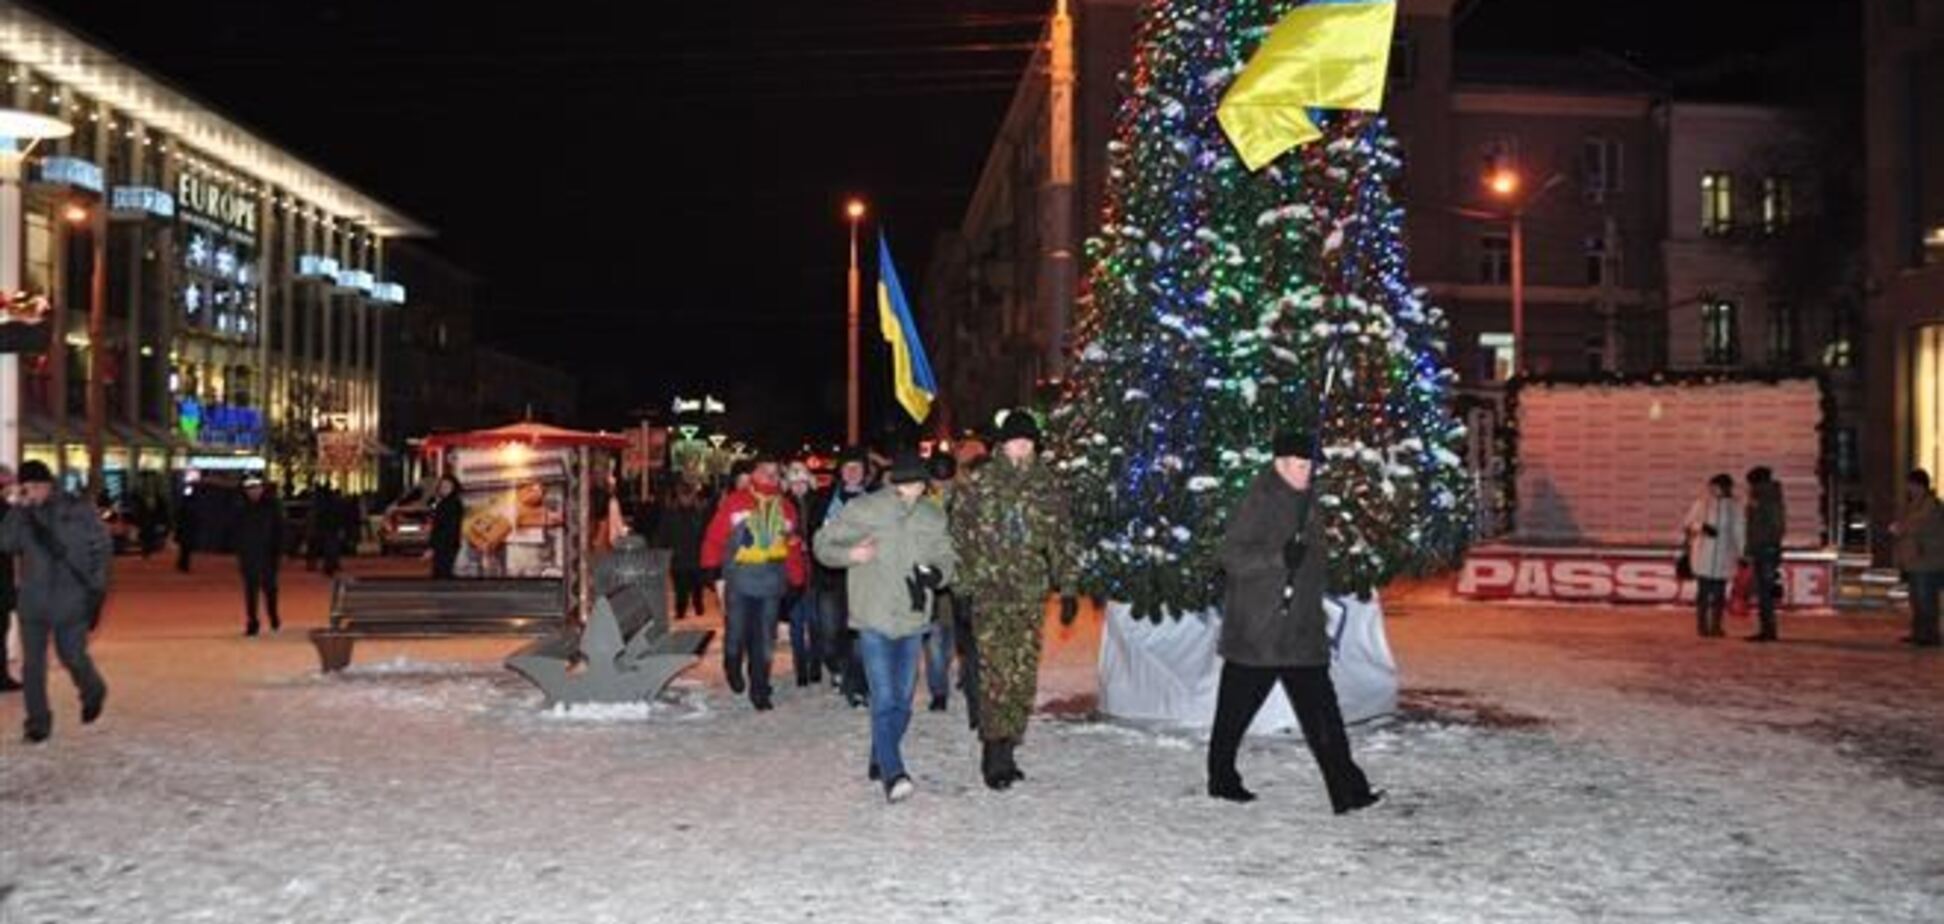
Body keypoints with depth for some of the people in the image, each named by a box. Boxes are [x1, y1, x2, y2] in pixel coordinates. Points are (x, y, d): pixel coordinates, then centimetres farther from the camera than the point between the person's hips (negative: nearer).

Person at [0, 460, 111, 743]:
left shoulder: (78, 510, -4)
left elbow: (102, 545, 1)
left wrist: (96, 586, -2)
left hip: (71, 599, -3)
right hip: (33, 600, 3)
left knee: (72, 656, 3)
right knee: (32, 664, 3)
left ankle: (93, 693, 34)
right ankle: (38, 723, 14)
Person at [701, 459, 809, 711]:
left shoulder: (786, 508, 10)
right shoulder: (734, 502, -1)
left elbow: (794, 548, 11)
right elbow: (714, 538, -4)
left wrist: (796, 581, 8)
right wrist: (715, 574, -7)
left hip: (771, 583, 3)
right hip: (738, 580, -2)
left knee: (764, 640, 5)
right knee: (737, 632, 5)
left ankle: (759, 691, 15)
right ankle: (733, 668, 37)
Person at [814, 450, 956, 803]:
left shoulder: (934, 518, 5)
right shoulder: (862, 510, -6)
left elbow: (946, 558, 14)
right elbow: (823, 543, 1)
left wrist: (938, 574, -9)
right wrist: (849, 554, -20)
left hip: (913, 619, 5)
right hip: (874, 619, -5)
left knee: (902, 700, 13)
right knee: (884, 699, -13)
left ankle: (881, 762, 30)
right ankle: (893, 774, -14)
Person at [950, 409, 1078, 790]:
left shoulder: (1048, 486, 8)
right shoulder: (979, 484, -1)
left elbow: (1062, 541, 13)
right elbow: (959, 537, 1)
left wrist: (1068, 589, 9)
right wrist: (962, 586, -5)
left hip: (1031, 595, 3)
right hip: (990, 593, -3)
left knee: (1024, 677, 5)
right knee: (996, 674, -9)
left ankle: (1005, 752, 17)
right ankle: (995, 755, 0)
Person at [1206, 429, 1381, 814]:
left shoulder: (1308, 503, 12)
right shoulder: (1258, 501, -12)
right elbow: (1230, 553, -16)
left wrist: (1316, 606, 20)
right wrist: (1279, 558, -26)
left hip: (1301, 629, 7)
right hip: (1255, 628, -7)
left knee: (1321, 709, 0)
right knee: (1236, 707, 7)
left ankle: (1347, 789, 0)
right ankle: (1222, 777, 23)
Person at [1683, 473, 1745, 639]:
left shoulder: (1734, 506, 7)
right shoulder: (1702, 503, 1)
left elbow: (1739, 530, 9)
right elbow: (1687, 525, 3)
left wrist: (1741, 554, 5)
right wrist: (1702, 527, -15)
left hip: (1724, 557, 2)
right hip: (1704, 556, -2)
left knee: (1719, 593, 2)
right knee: (1704, 591, -2)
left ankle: (1716, 626, 10)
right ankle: (1702, 626, 4)